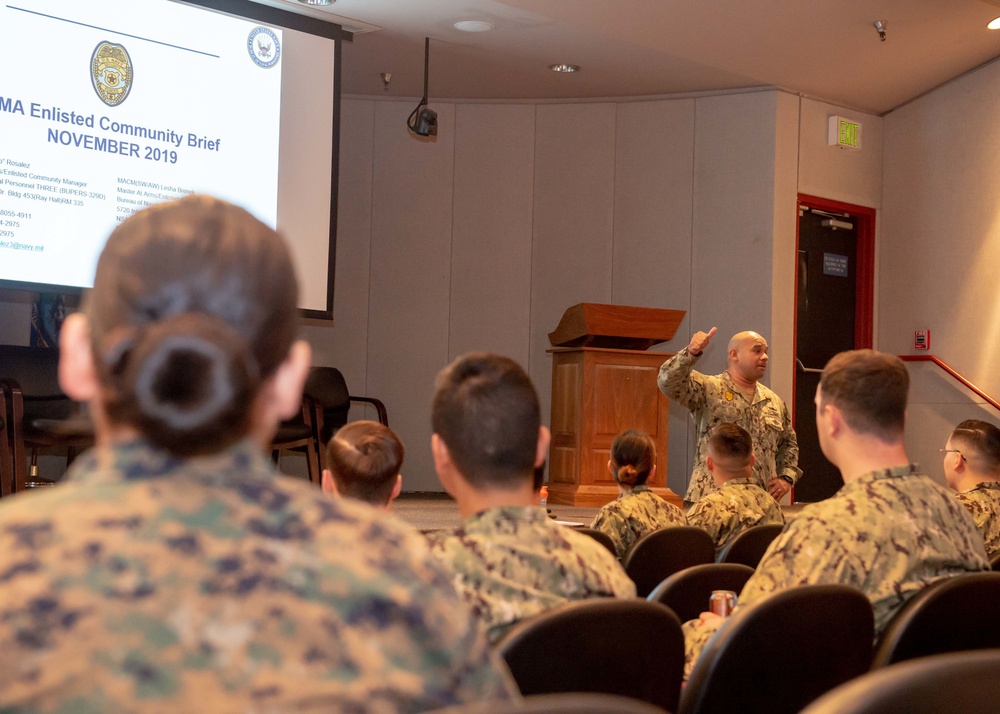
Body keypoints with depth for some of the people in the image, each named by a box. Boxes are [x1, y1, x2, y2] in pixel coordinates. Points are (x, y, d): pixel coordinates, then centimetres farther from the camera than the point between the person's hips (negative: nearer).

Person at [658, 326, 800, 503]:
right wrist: (691, 353, -29)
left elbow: (789, 444, 29)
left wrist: (786, 477, 12)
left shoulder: (775, 402, 18)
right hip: (711, 498, -5)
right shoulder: (708, 389, 1)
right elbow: (668, 381, -14)